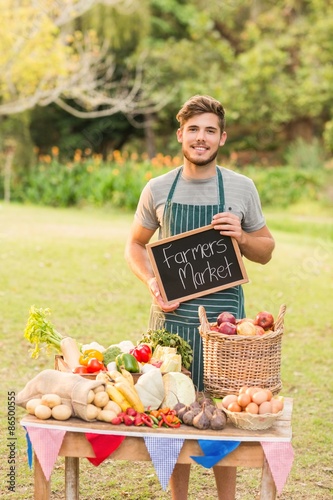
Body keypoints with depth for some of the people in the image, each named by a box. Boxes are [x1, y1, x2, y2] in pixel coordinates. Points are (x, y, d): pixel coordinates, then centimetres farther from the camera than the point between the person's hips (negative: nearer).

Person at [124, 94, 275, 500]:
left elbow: (265, 253, 10)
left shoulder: (242, 188, 1)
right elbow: (135, 245, 12)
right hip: (172, 312, 1)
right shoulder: (158, 189, 2)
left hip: (224, 314, -1)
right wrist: (151, 282, -6)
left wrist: (241, 237, -12)